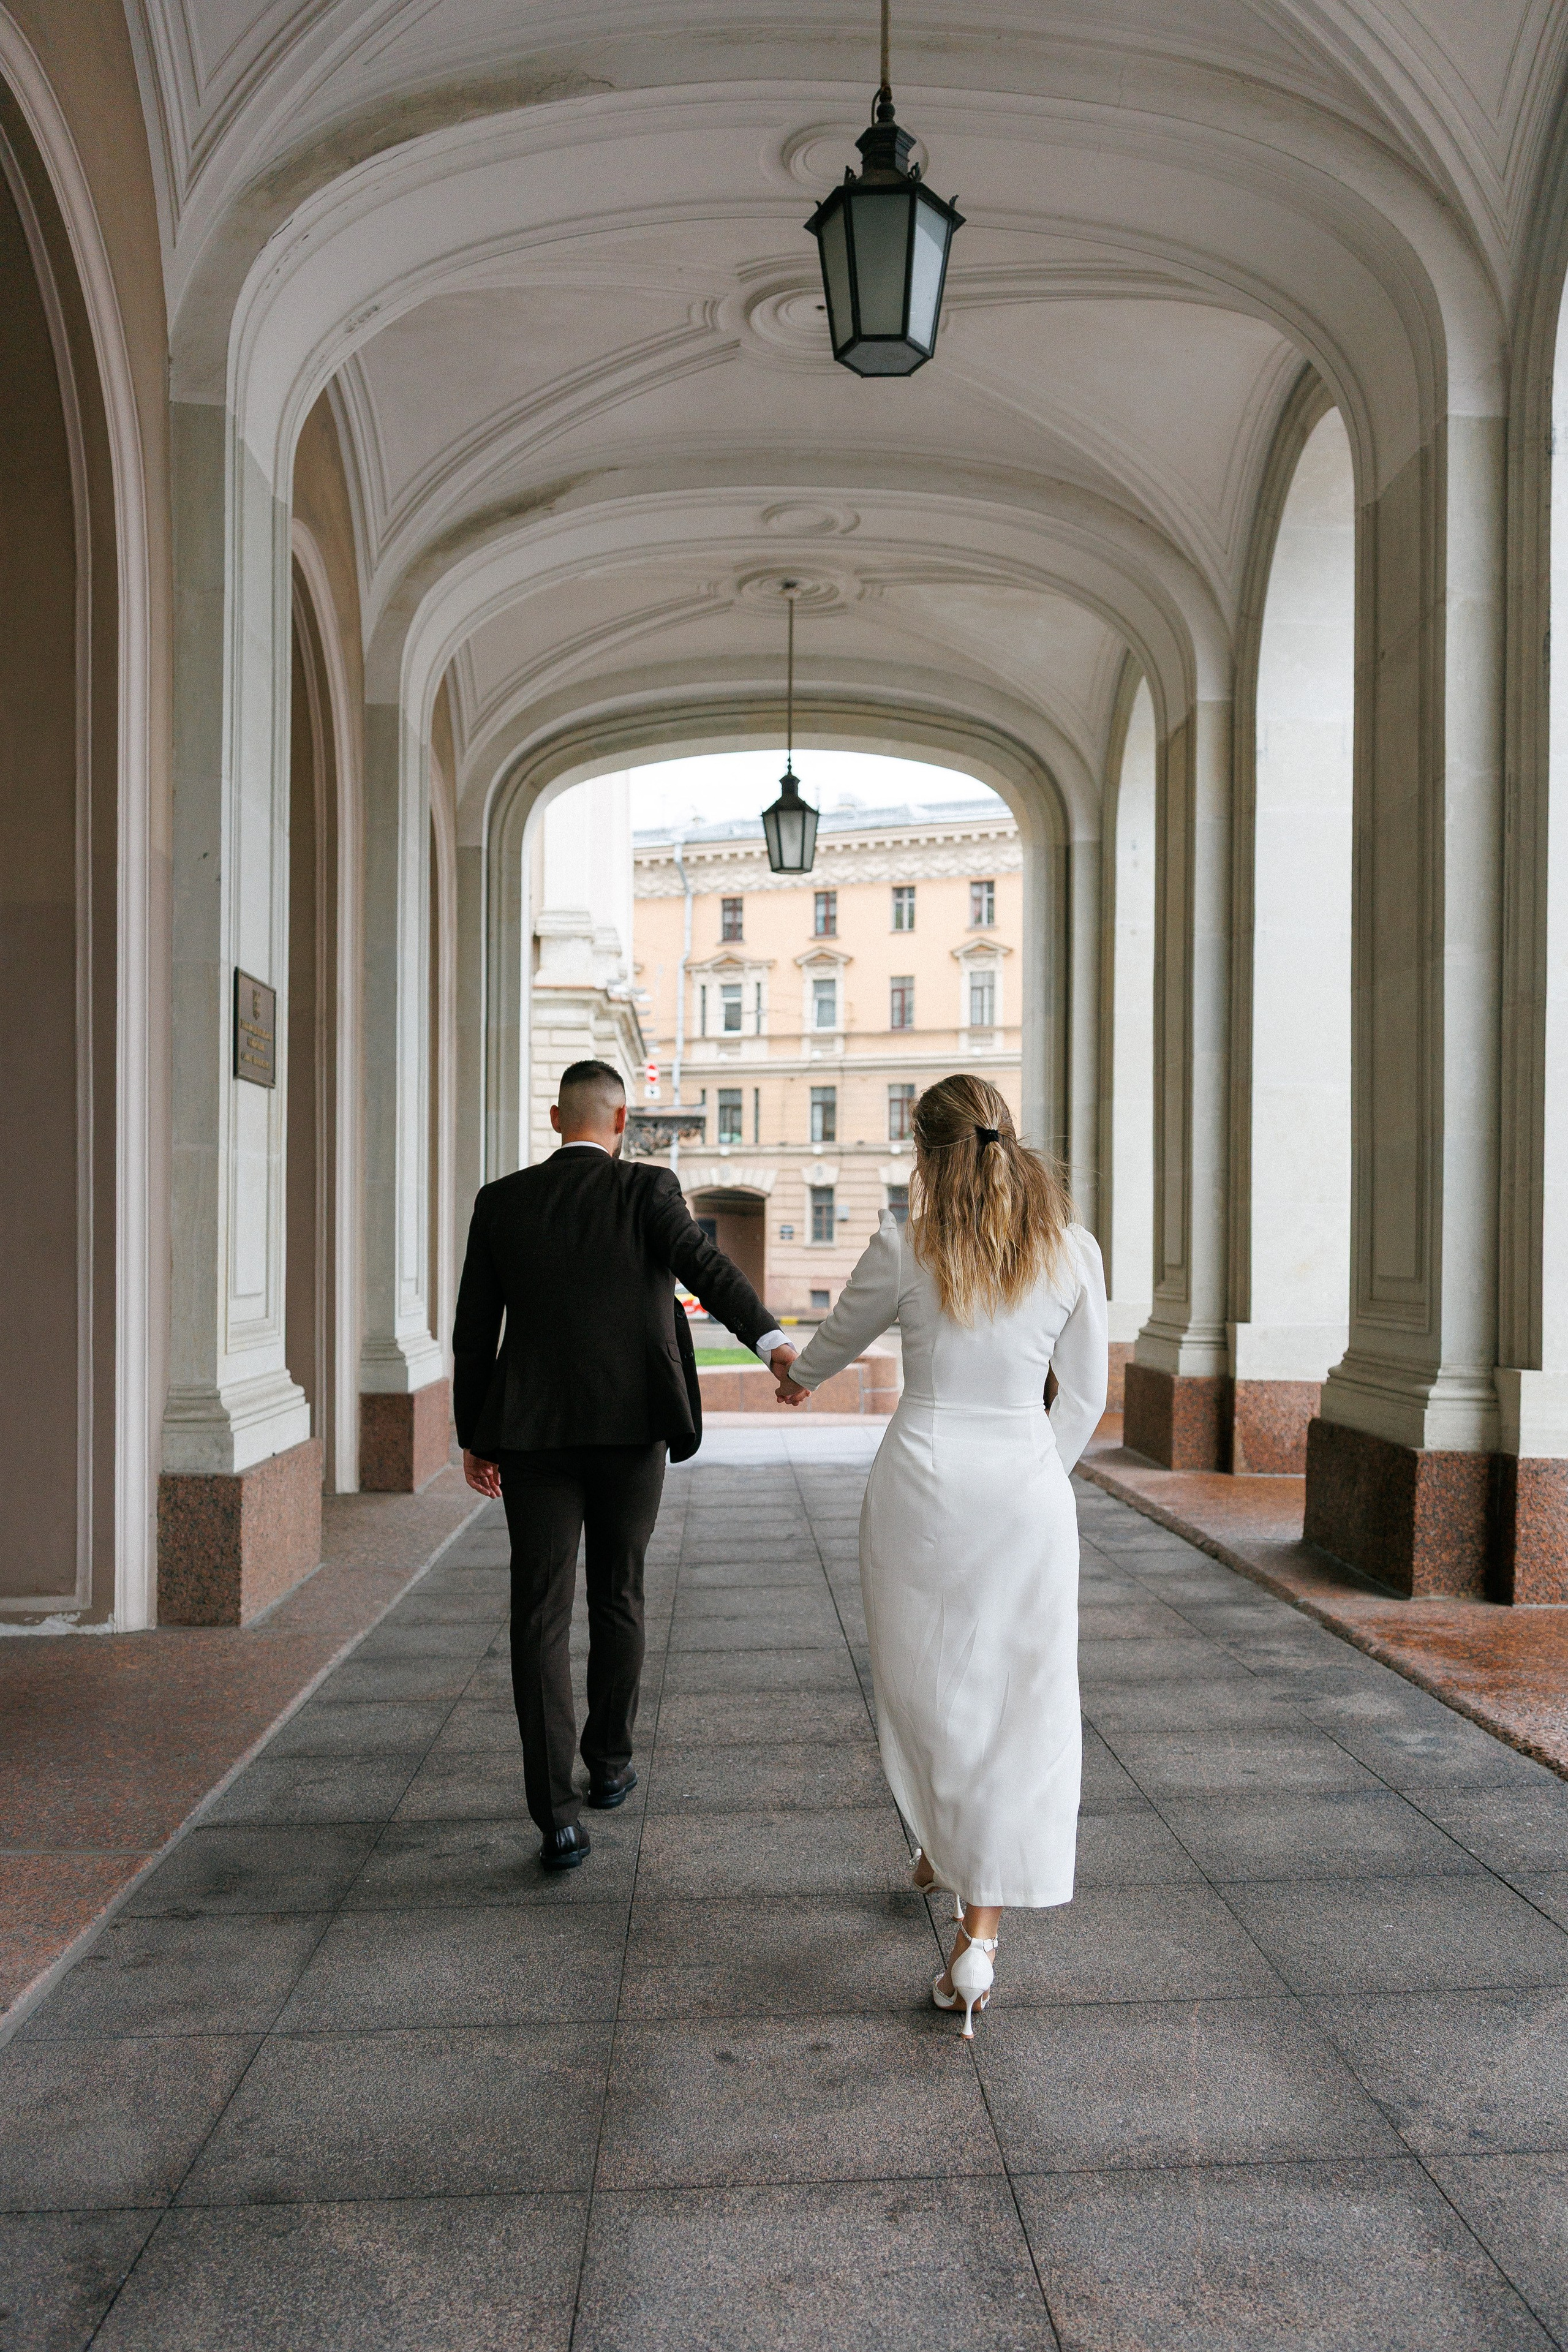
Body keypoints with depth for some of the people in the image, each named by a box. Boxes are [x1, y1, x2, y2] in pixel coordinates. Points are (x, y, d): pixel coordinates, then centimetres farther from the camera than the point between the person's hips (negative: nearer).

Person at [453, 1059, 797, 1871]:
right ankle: (608, 1762, 34)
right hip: (630, 1428, 0)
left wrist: (473, 1437, 16)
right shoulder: (647, 1189, -2)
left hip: (532, 1436, 1)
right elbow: (706, 1265, -21)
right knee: (617, 1596, 19)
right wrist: (772, 1339, -31)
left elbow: (472, 1332, 8)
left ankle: (557, 1816, -1)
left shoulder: (500, 1203, 5)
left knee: (541, 1619, 3)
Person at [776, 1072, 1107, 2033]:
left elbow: (837, 1340, 10)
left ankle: (944, 1850, 42)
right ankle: (980, 1934, 5)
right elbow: (1085, 1396, 4)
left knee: (925, 1681, 19)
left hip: (921, 1478, 0)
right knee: (1018, 1706, 7)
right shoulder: (1073, 1251, -2)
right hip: (1025, 1485, 1)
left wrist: (797, 1378, 32)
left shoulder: (904, 1249, -7)